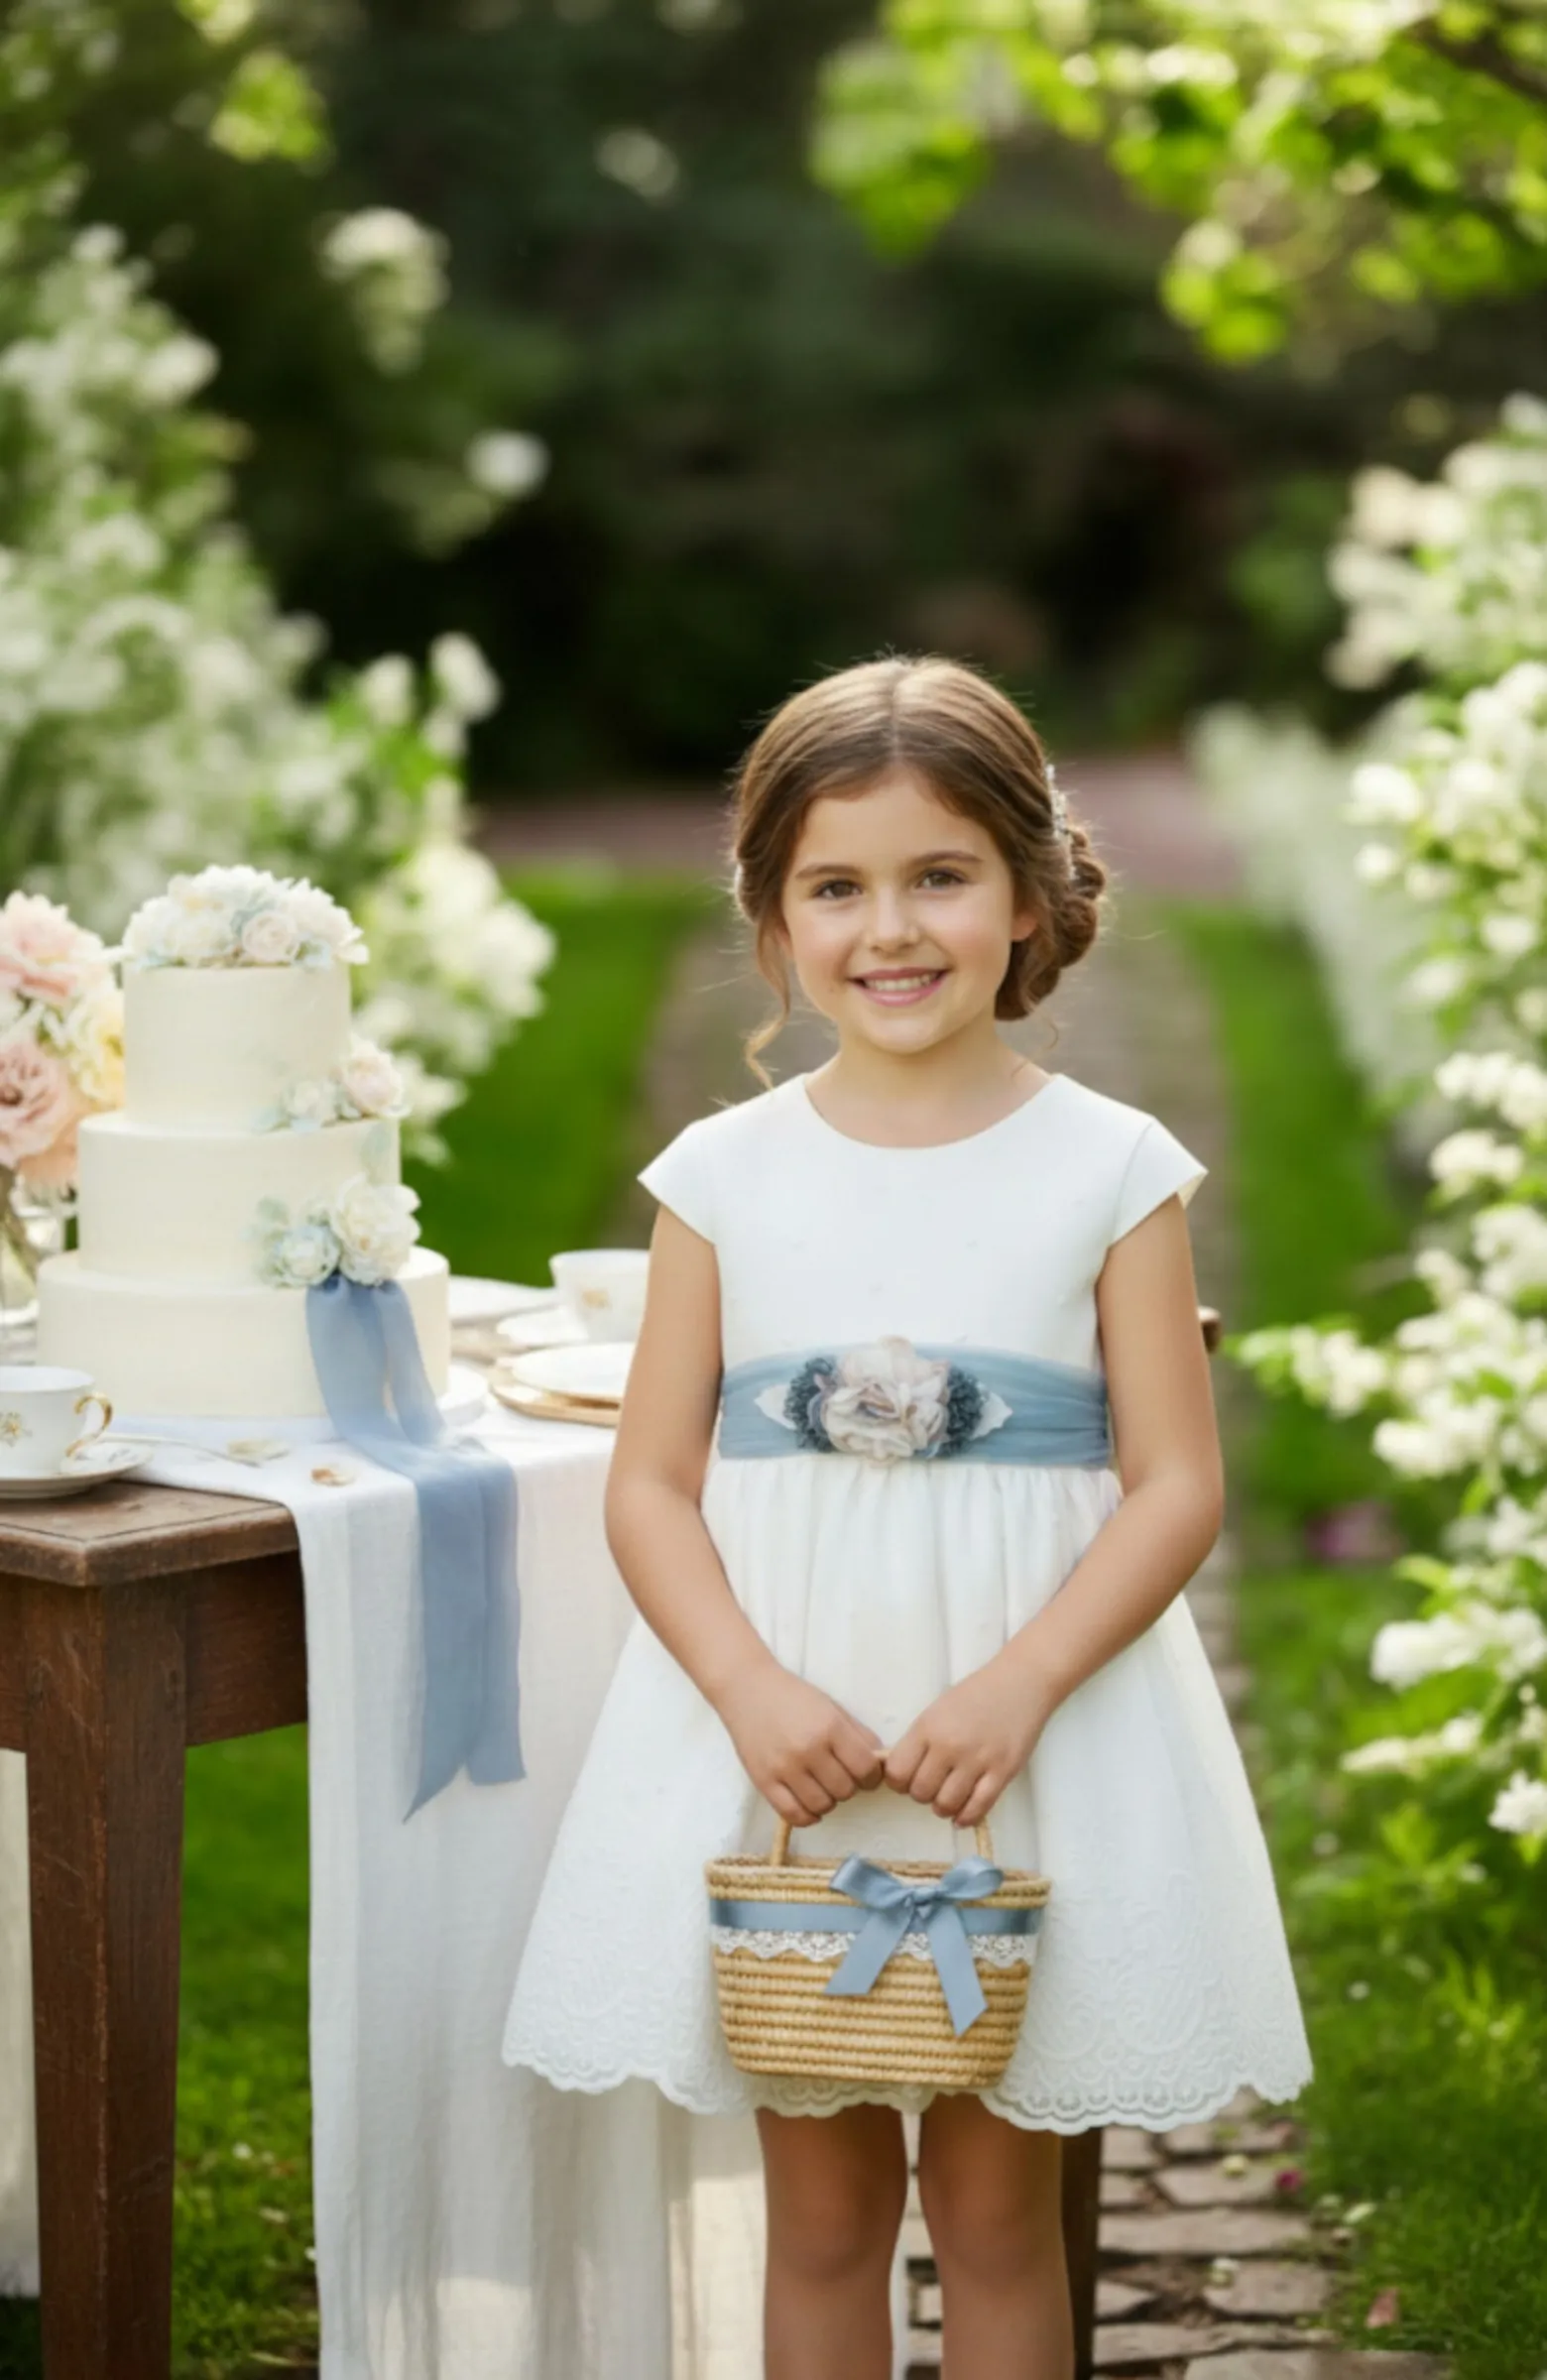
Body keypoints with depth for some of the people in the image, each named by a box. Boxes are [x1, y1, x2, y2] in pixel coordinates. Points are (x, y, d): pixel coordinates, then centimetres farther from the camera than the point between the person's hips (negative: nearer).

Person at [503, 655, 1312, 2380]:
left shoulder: (1112, 1169, -2)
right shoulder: (723, 1174, 2)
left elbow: (1177, 1486, -5)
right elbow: (651, 1483, 1)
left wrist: (1019, 1685, -18)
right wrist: (753, 1691, -15)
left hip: (1031, 1740, -1)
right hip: (776, 1742, 1)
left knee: (997, 2207, 9)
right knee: (820, 2209, 10)